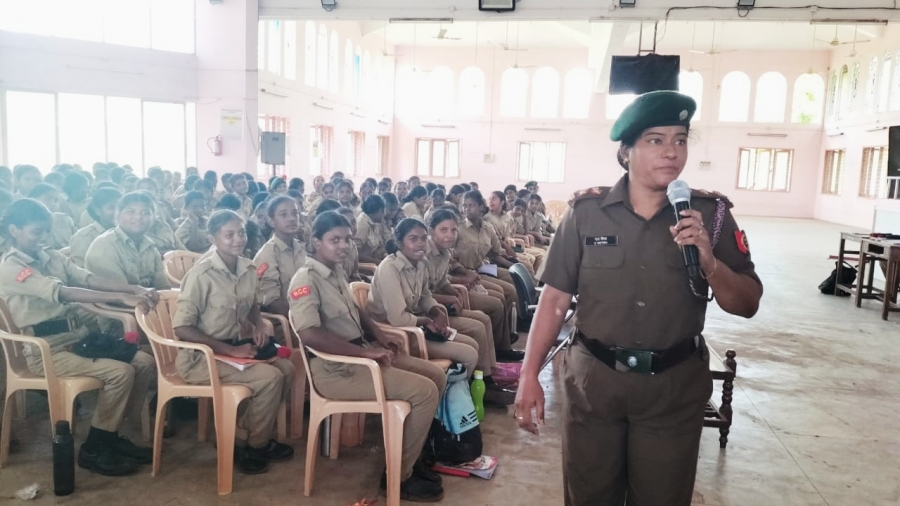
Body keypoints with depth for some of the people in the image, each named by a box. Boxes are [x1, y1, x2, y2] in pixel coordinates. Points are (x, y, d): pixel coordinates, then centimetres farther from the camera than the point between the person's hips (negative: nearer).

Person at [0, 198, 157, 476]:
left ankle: (111, 435, 10)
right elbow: (62, 293, -26)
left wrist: (134, 288, -22)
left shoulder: (52, 257, 11)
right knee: (120, 372, -22)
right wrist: (121, 297, -36)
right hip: (45, 350, -7)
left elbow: (88, 279, -3)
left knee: (144, 362, -4)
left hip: (77, 336, 7)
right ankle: (93, 450, -5)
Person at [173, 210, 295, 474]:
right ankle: (253, 446, 5)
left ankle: (244, 435, 10)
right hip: (199, 356, -7)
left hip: (234, 346, 8)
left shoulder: (248, 268, 1)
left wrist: (259, 325, -3)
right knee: (270, 377, -19)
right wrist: (231, 350, -23)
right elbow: (181, 328, -21)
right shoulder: (202, 274, -21)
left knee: (286, 368, -5)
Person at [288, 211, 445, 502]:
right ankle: (399, 474, -1)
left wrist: (379, 336, 8)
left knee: (436, 375, 7)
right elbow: (309, 334, -30)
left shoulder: (337, 272, 11)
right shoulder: (306, 280, -17)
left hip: (362, 353, 10)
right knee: (424, 391, -17)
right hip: (336, 369, -9)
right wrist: (366, 351, -27)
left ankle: (409, 453, 18)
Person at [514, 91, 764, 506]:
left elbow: (747, 305, 0)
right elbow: (555, 296, -4)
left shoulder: (710, 214, -2)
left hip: (675, 386, 1)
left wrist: (708, 260, -19)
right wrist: (530, 374, -6)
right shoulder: (585, 211, -6)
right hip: (592, 379, 0)